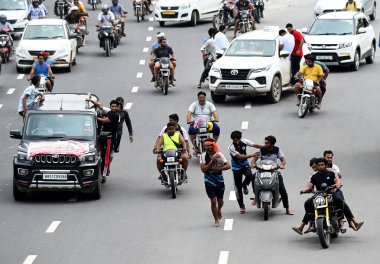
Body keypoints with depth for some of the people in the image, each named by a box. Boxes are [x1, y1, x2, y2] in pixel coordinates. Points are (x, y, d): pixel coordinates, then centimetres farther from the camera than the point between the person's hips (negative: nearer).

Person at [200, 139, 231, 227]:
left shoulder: (219, 155, -3)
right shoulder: (204, 156, -5)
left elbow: (228, 166, -8)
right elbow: (203, 169, -14)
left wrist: (218, 169, -21)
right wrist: (212, 162, -22)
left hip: (219, 180, 2)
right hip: (209, 181, -2)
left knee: (220, 201, 13)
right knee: (213, 201, -5)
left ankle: (219, 210, 48)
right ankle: (216, 220, 6)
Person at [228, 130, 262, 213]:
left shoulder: (244, 141, -10)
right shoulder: (231, 147, -22)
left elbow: (255, 145, -4)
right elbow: (240, 157, -28)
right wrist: (252, 155, -32)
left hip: (245, 165, 2)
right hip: (236, 168, -2)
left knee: (249, 175, -32)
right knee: (238, 187, 1)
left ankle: (244, 185, 4)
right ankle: (241, 206, 15)